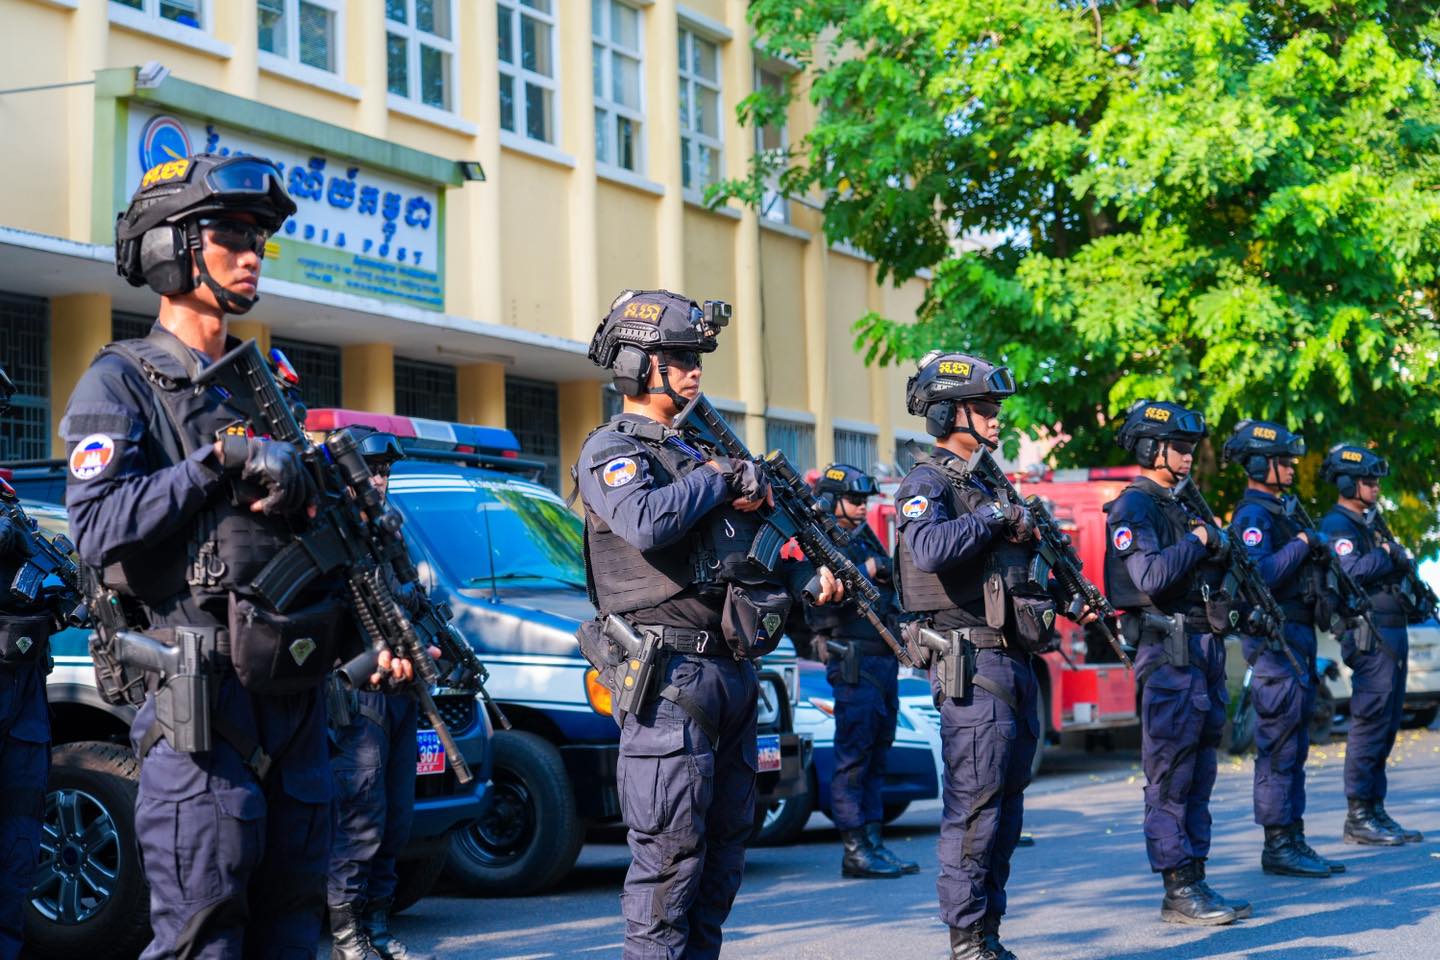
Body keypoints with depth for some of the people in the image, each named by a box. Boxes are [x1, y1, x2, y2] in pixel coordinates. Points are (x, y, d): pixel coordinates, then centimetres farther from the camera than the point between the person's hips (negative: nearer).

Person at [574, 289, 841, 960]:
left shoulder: (696, 453, 22)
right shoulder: (610, 451, -4)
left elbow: (743, 553, 27)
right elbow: (647, 523, -25)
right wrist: (718, 480, -10)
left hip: (730, 671, 9)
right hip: (669, 673, -9)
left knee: (725, 845, 11)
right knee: (671, 849, -9)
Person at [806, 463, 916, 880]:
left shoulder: (864, 540, 19)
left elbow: (888, 590, 26)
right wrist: (866, 571, -15)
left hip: (884, 657, 9)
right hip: (854, 661, -9)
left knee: (877, 754, 10)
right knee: (854, 755, -8)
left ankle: (874, 842, 14)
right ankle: (855, 850, -7)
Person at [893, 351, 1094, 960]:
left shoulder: (983, 485, 21)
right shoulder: (927, 485, -7)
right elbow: (929, 549, -29)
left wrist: (1066, 606, 11)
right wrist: (995, 516, -16)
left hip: (1013, 663, 9)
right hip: (972, 664, -9)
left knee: (1006, 808, 11)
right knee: (975, 807, -9)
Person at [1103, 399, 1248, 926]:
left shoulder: (1181, 505, 19)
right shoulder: (1133, 509, -9)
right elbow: (1151, 578, -22)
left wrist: (1220, 550, 3)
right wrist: (1198, 541, -11)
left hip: (1205, 646, 9)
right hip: (1168, 650, -9)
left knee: (1198, 775, 10)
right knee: (1171, 777, -6)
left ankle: (1194, 883, 15)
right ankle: (1179, 892, -4)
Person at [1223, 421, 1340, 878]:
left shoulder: (1278, 510, 19)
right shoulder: (1253, 515, -13)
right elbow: (1260, 574, -26)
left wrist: (1317, 557, 7)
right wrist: (1302, 544, -17)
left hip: (1296, 635, 10)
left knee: (1294, 744, 12)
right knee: (1279, 745, -8)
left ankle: (1293, 842, 17)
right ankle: (1278, 845, -5)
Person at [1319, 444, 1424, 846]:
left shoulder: (1366, 523, 21)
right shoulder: (1336, 526, -9)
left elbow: (1397, 568, 22)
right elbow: (1351, 572, -25)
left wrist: (1402, 560, 1)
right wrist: (1385, 553, -10)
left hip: (1392, 633, 10)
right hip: (1370, 636, -10)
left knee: (1386, 726, 11)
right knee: (1371, 724, -9)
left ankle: (1375, 812, 16)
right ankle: (1358, 817, -6)